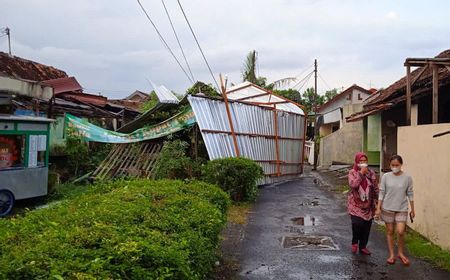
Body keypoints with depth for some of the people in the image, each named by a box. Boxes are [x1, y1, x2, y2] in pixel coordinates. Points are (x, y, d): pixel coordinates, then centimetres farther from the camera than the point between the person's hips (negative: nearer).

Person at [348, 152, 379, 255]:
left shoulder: (371, 173, 6)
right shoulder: (352, 172, -2)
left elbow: (375, 188, 9)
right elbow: (353, 184, -20)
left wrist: (377, 201, 6)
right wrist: (361, 173, -18)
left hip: (368, 204, 3)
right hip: (356, 204, -3)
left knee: (367, 226, 6)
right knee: (357, 224, -16)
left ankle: (363, 246, 24)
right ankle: (354, 242, 11)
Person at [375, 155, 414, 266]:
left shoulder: (407, 178, -5)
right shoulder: (385, 177, -5)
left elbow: (410, 194, 2)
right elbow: (382, 193, -1)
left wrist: (412, 210, 6)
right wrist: (378, 208, -3)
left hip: (402, 209, -1)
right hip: (388, 208, 1)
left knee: (400, 232, -11)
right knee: (390, 232, 9)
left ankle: (401, 253, 15)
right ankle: (391, 255, 23)